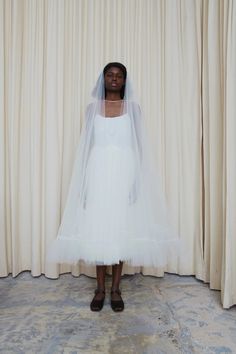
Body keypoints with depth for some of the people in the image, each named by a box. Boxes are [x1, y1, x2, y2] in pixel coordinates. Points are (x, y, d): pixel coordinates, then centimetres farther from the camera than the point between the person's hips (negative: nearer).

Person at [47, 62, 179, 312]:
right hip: (98, 175, 1)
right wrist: (85, 182, 1)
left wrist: (137, 181, -4)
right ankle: (100, 288, 19)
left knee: (121, 230, 3)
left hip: (123, 175, -1)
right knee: (96, 230, 3)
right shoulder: (92, 108, 9)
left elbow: (139, 147, 4)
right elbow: (86, 148, 7)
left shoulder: (133, 108, 6)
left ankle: (116, 289, 18)